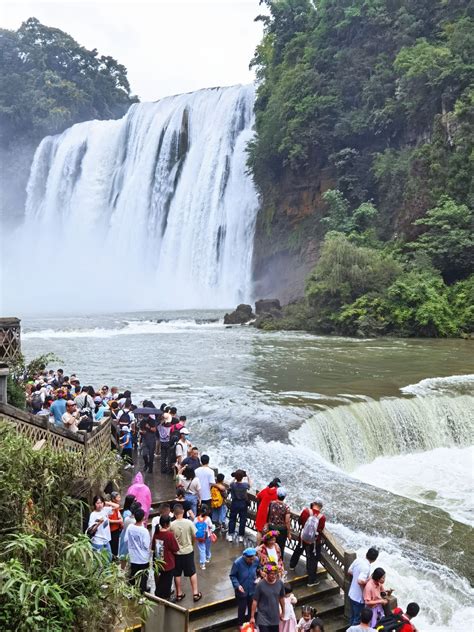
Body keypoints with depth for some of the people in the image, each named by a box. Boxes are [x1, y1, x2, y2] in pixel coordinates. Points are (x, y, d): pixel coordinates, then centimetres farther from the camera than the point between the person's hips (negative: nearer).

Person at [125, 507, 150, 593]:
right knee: (143, 577, 12)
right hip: (143, 558, -5)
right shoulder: (144, 530, -26)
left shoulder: (130, 527, -11)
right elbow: (146, 545, -21)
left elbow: (126, 539, 0)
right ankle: (142, 592, 20)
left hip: (133, 557, 5)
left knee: (132, 576, 21)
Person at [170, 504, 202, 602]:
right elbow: (195, 536, -8)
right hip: (188, 551, 0)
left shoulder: (172, 525, -17)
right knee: (192, 573, 15)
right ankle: (196, 593, 19)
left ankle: (179, 594, 25)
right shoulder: (189, 522, -15)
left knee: (177, 574, 15)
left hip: (176, 552, 0)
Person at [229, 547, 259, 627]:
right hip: (241, 590, -3)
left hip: (252, 589, 3)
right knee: (242, 608, 14)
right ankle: (241, 624, 41)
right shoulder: (237, 563, -30)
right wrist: (238, 585, -28)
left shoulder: (256, 560, -20)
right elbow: (232, 576, -16)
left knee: (252, 607, 23)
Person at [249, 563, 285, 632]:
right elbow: (255, 601, -11)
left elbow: (281, 598, 8)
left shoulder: (280, 583, -8)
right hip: (263, 618, -4)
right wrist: (252, 617, -7)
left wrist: (283, 612, 17)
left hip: (275, 617, 4)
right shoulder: (260, 585, -19)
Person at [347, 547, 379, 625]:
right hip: (359, 598, -8)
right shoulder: (366, 567, -27)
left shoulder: (358, 560, -4)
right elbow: (360, 581, -36)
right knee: (357, 620, 9)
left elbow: (349, 571, 8)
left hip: (351, 594, 8)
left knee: (352, 617, 24)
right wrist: (368, 580, -18)